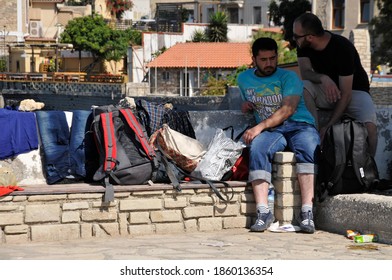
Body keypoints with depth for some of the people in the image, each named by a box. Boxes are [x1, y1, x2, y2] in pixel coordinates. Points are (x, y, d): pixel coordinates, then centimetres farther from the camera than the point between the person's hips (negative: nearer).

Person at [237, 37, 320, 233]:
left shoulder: (288, 77, 3)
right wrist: (246, 107, 11)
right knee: (257, 149, -33)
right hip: (271, 131, 2)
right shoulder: (244, 79, 18)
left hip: (299, 125, -2)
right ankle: (263, 212, -40)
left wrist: (259, 127, -21)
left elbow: (288, 109, -11)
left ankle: (307, 212, -43)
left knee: (308, 148, -36)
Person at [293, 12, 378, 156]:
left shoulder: (343, 48, -29)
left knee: (369, 126, -34)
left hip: (354, 91, -5)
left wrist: (328, 126, -30)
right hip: (327, 90, 5)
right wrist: (323, 78, -42)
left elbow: (345, 94, -27)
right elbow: (305, 72, -18)